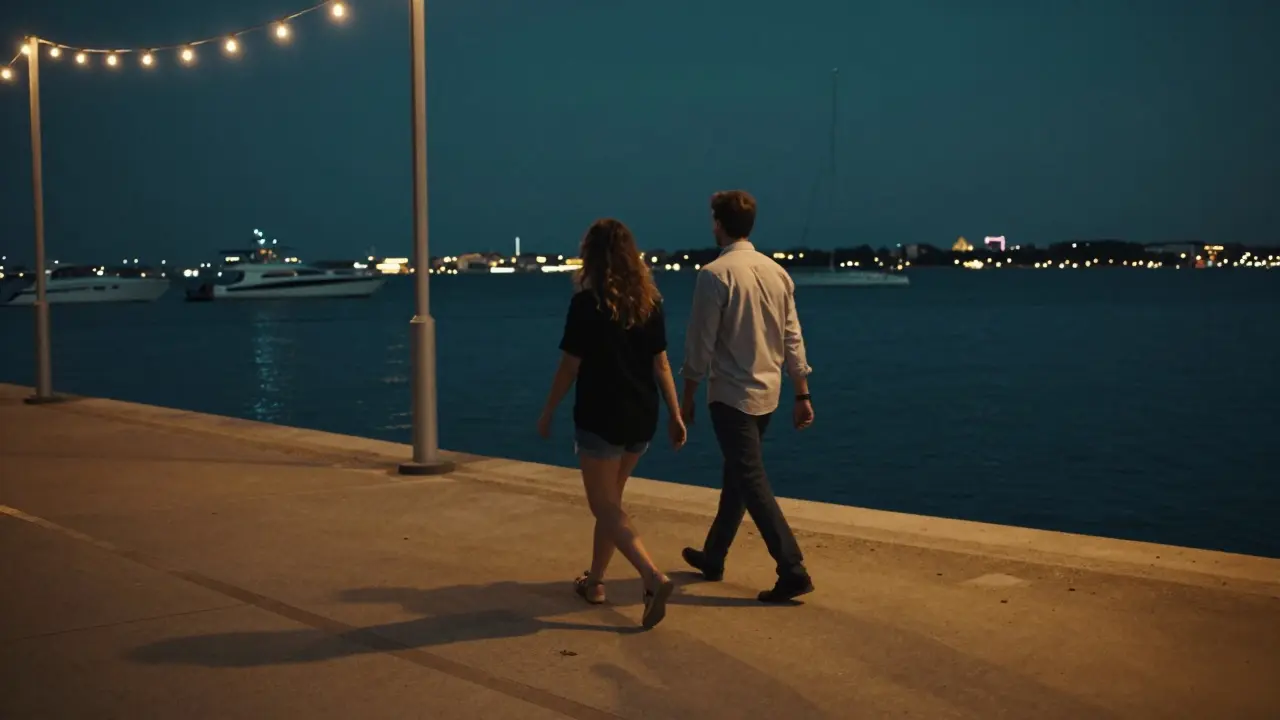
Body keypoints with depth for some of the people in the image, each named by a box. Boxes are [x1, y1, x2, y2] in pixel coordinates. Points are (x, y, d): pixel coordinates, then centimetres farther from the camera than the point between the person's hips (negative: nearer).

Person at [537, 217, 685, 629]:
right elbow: (661, 363, 5)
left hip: (600, 417, -6)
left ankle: (654, 578, -17)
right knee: (610, 501, 20)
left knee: (606, 508, 2)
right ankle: (594, 581, 30)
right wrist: (675, 415, 10)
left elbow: (570, 367, -10)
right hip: (641, 417, 6)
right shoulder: (649, 301, 3)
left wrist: (547, 413, 1)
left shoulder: (587, 302, -13)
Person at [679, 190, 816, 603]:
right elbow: (793, 339, 6)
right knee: (737, 475, 18)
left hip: (731, 395, -7)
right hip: (767, 393, 7)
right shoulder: (777, 272, 5)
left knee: (752, 483, -4)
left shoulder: (715, 274, -14)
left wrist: (687, 398, -4)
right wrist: (802, 395, 11)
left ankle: (793, 570, -9)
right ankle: (713, 557, 32)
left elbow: (701, 343, -13)